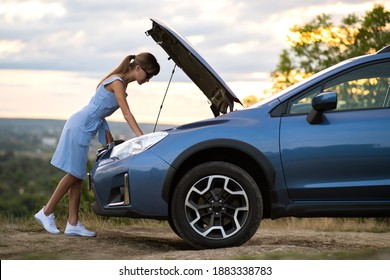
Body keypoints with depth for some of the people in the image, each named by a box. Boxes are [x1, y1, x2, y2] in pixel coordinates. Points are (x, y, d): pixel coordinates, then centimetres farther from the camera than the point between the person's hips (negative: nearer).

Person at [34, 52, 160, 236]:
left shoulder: (120, 82, 14)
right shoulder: (117, 83, -14)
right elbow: (127, 114, -21)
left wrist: (107, 134, 8)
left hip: (84, 128, 10)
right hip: (80, 126, -10)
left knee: (77, 176, 6)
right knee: (74, 175, -6)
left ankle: (73, 224, 6)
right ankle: (46, 213, 4)